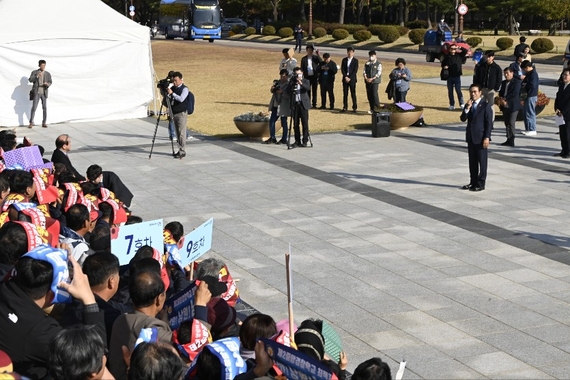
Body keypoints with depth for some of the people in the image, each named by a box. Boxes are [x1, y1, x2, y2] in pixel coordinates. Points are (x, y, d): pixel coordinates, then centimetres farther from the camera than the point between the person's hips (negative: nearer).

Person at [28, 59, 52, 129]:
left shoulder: (48, 74, 7)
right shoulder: (34, 72, 2)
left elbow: (50, 82, 2)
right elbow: (30, 80, -8)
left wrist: (47, 84, -22)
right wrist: (37, 76, -22)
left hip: (44, 93, 2)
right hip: (36, 92, -2)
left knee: (45, 108, 0)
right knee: (34, 108, -5)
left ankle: (44, 123, 8)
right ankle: (31, 123, 0)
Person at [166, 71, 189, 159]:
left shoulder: (184, 89, -10)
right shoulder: (173, 88, 10)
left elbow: (181, 99, -24)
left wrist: (172, 93, -27)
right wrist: (165, 92, -4)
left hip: (182, 113, -7)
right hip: (174, 113, 7)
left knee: (181, 133, -8)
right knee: (178, 133, 10)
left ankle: (182, 151, -5)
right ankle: (180, 150, 16)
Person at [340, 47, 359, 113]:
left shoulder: (355, 61, 0)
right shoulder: (344, 60, 9)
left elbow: (355, 71, -7)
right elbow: (342, 69, 3)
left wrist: (349, 78, -14)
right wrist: (345, 77, -10)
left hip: (352, 79, -3)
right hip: (345, 79, 3)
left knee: (353, 93, -2)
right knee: (345, 93, 4)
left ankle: (354, 107, 3)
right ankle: (345, 107, 8)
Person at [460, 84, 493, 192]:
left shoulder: (485, 106, -10)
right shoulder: (469, 104, 10)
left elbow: (489, 123, -11)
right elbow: (463, 119, 2)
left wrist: (486, 137, -16)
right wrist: (467, 108, -13)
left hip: (481, 138, -7)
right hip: (470, 137, 7)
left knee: (482, 161, 1)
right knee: (472, 161, 12)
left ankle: (481, 184, 5)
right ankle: (473, 182, 21)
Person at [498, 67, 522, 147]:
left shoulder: (517, 82, -6)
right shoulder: (504, 83, 16)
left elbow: (515, 93, -16)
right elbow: (501, 92, 16)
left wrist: (505, 99, -17)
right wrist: (501, 99, -6)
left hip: (513, 106, -7)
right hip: (505, 106, 7)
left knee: (511, 123, -10)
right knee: (507, 123, 9)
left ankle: (511, 141, -9)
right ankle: (508, 139, 15)